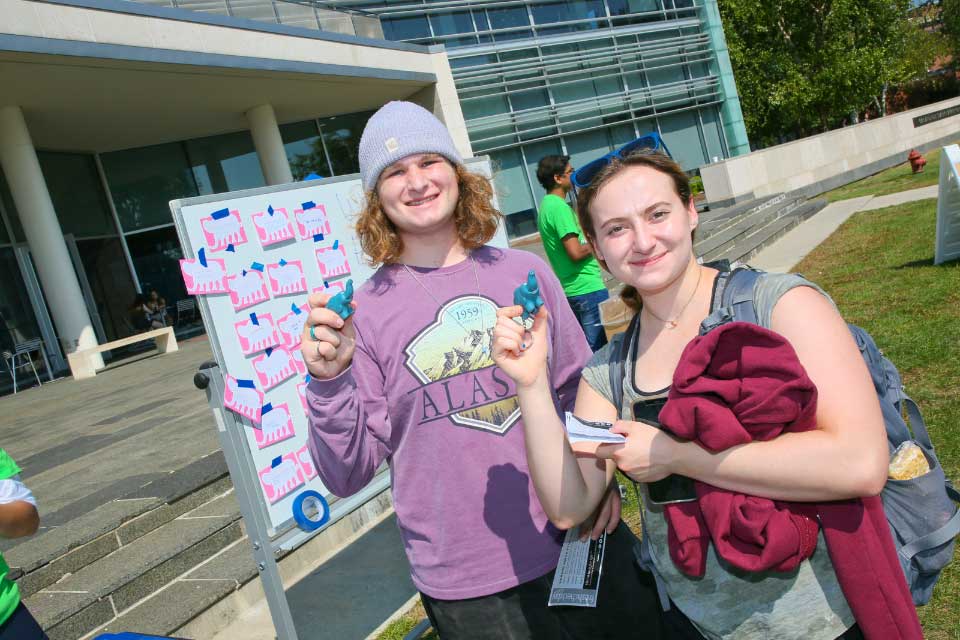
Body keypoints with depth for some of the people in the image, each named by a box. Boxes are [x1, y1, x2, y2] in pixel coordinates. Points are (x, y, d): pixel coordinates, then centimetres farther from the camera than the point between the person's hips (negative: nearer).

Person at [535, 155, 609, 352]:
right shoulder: (559, 207, -15)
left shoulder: (546, 205, 15)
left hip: (572, 290, 10)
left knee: (589, 350, 17)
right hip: (588, 289, -10)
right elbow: (576, 252, -21)